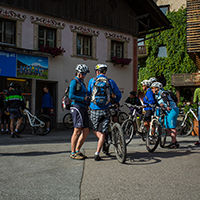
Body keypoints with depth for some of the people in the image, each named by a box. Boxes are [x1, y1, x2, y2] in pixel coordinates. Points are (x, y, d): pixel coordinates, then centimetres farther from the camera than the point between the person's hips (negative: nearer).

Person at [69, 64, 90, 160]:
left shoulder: (81, 82, 22)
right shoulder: (74, 82, -6)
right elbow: (71, 96, -15)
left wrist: (88, 100, 7)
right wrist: (84, 98, -14)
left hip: (83, 108, 9)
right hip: (77, 107, -9)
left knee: (86, 131, 6)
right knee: (77, 131, -8)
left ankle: (77, 151, 15)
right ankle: (73, 153, 0)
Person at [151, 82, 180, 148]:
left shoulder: (163, 93, -15)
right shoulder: (156, 95, 14)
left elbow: (166, 100, -33)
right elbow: (157, 104, 18)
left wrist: (168, 106, -51)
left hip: (173, 110, -10)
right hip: (167, 111, 10)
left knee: (172, 127, -8)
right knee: (167, 128, 8)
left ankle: (173, 143, -3)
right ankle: (175, 142, 15)